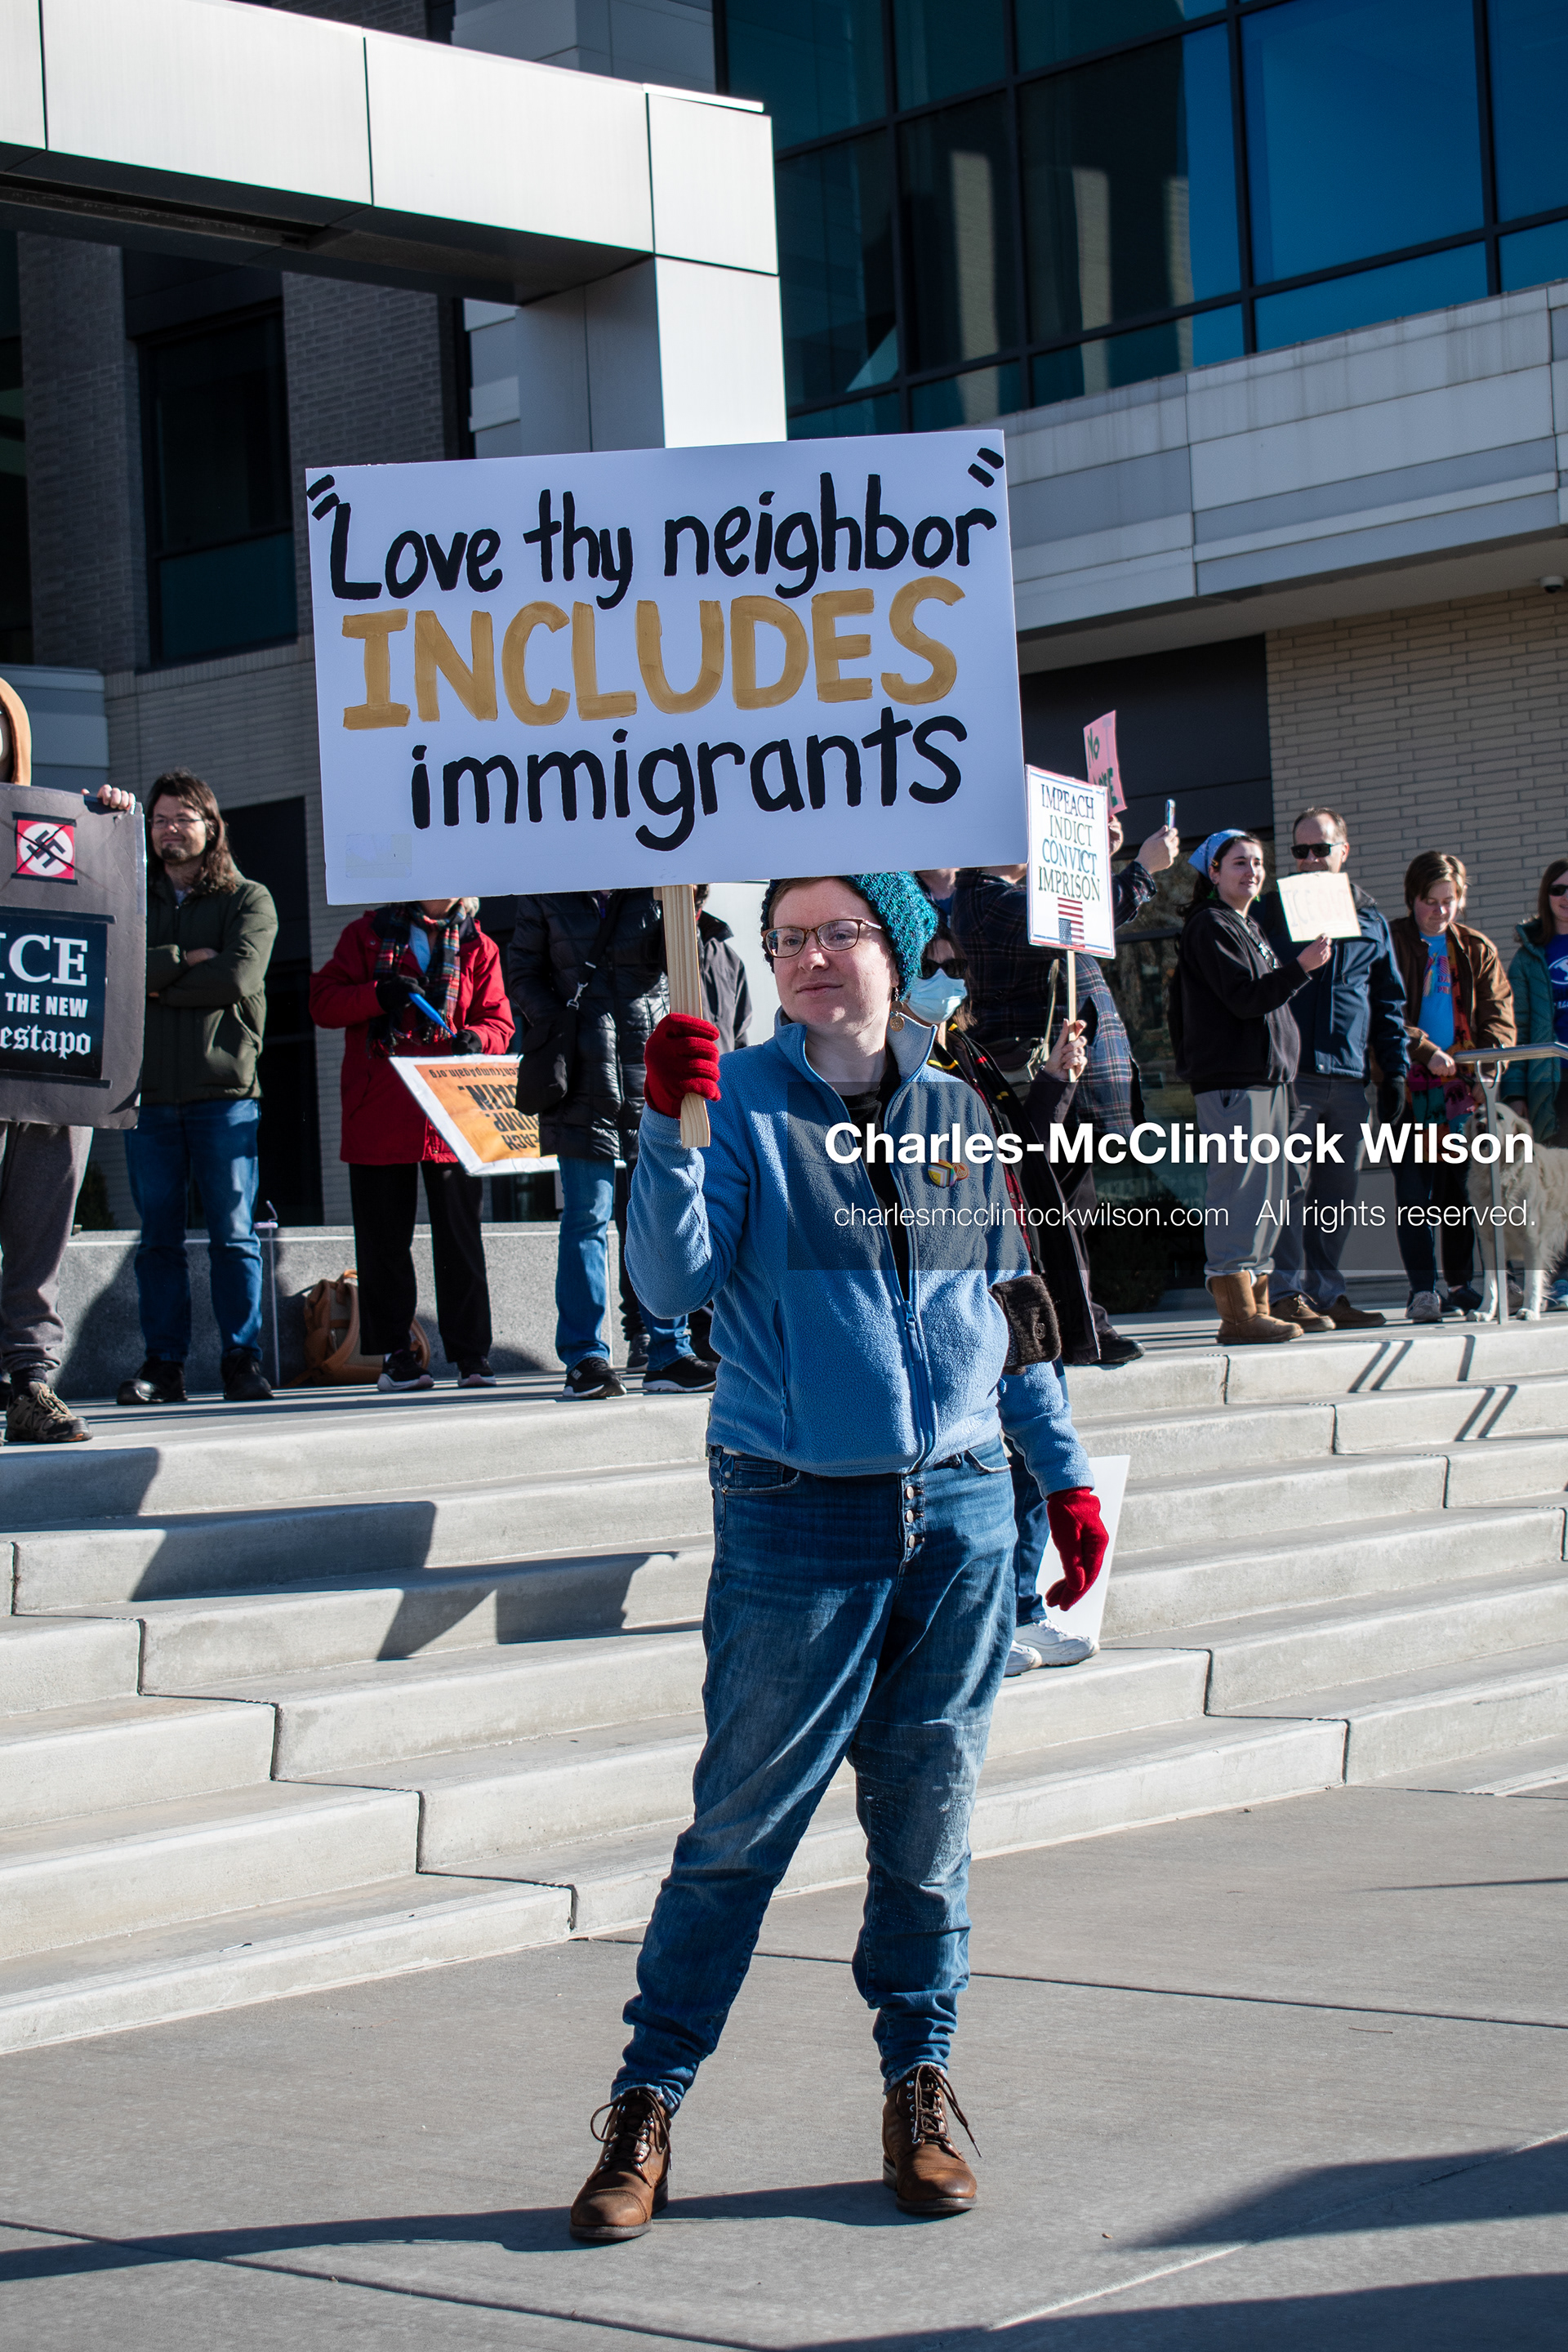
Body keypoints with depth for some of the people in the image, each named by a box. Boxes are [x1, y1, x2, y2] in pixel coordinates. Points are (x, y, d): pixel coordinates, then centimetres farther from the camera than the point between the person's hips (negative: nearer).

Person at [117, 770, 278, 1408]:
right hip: (148, 1091, 2)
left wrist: (153, 982, -5)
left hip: (224, 1091, -2)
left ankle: (242, 1361, 0)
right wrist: (182, 961, -10)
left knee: (233, 1233, -4)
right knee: (158, 1236, 3)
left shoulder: (248, 901, 8)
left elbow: (238, 977, -10)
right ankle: (162, 1365, 6)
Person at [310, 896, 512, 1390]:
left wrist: (475, 1038, -14)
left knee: (461, 1238, 0)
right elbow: (322, 1003, 2)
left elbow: (499, 1020, 8)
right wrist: (378, 995, -14)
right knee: (385, 1239, 3)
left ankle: (471, 1354, 5)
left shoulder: (477, 948, 12)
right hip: (379, 1118, -1)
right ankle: (395, 1354, 10)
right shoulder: (368, 935, 9)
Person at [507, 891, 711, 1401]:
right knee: (587, 1216, -1)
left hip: (653, 1071, 1)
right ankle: (585, 1358, 4)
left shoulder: (654, 889, 6)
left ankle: (668, 1355, 10)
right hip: (583, 1075, -1)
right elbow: (522, 971, 8)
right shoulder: (546, 897, 6)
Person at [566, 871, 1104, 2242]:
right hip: (796, 1522, -3)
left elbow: (1011, 1312, 18)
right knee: (742, 1826, -2)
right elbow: (674, 1280, -15)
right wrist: (668, 1131, -29)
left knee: (929, 1817, 9)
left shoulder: (955, 1116, 11)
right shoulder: (740, 1104, -1)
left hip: (960, 1513, 4)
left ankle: (920, 2083, 21)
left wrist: (1064, 1475, 17)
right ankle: (649, 2100, 6)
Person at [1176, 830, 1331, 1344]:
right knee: (1239, 1192, -12)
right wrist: (1301, 967, -25)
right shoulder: (1209, 926, -7)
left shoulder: (1249, 929, 23)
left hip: (1267, 1077, 10)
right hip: (1230, 1080, -10)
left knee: (1266, 1198, 9)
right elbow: (1245, 998, -17)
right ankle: (1238, 1313, -13)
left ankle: (1256, 1307, 13)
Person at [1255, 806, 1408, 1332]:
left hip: (1348, 1074, 4)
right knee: (1291, 1181, -9)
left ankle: (1326, 1290, 12)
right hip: (1290, 1072, -4)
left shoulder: (1369, 918, 16)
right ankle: (1287, 1292, -8)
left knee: (1338, 1188, 6)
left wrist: (1394, 1067, 14)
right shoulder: (1272, 911, 5)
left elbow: (1388, 998, 20)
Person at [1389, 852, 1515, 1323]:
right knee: (1414, 1189, -8)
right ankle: (1423, 1288, -9)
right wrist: (1425, 1050, -22)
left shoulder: (1477, 950, 14)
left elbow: (1498, 1012, 7)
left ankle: (1459, 1282, 15)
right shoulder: (1390, 943, 1)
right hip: (1410, 1086, -4)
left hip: (1464, 1085, 4)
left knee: (1461, 1185, 6)